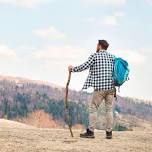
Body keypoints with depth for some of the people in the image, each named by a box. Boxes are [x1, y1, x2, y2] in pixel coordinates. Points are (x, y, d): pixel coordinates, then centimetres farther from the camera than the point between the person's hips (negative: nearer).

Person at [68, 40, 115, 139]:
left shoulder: (95, 56, -2)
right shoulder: (112, 57, 11)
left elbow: (84, 66, -2)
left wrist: (73, 69, 12)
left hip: (99, 87, -4)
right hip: (111, 87, 4)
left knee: (93, 108, 4)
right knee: (109, 109, 8)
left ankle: (90, 132, 4)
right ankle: (109, 133, 8)